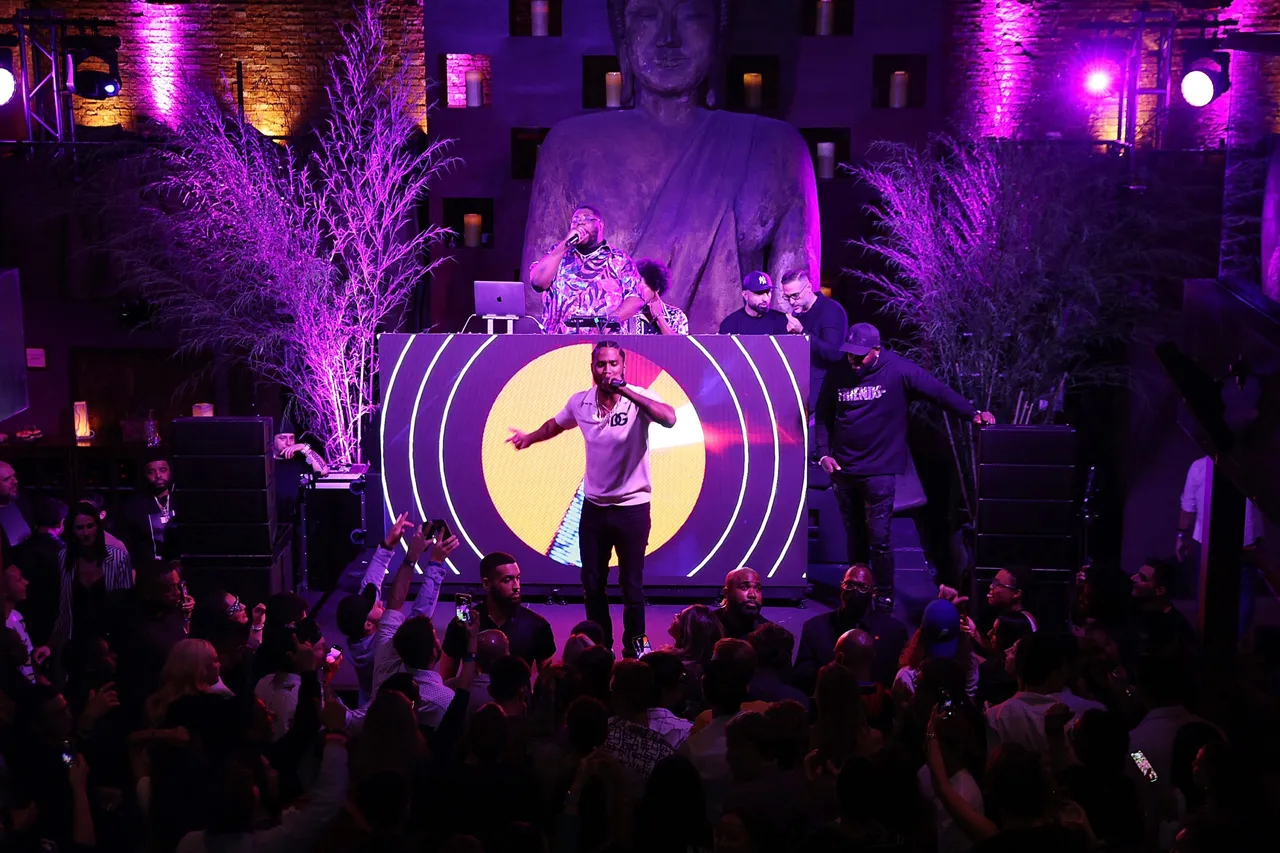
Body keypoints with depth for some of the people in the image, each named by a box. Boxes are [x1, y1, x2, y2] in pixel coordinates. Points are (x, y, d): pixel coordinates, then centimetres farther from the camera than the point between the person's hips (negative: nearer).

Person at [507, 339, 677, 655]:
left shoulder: (638, 398, -16)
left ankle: (633, 649, 19)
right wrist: (530, 438, 21)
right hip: (593, 507, 4)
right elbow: (557, 424, 21)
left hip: (632, 507, -4)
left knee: (632, 585, 3)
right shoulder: (580, 403, -2)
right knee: (592, 583, 12)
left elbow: (669, 419, -38)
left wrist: (625, 390, -39)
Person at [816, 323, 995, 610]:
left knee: (879, 538, -5)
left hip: (879, 471, -4)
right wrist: (824, 454, -1)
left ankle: (884, 597, 8)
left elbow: (939, 391, -11)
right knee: (855, 535, 14)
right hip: (843, 470, 4)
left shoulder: (898, 371, -8)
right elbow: (823, 417, 10)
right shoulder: (836, 375, 2)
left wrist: (973, 413, -20)